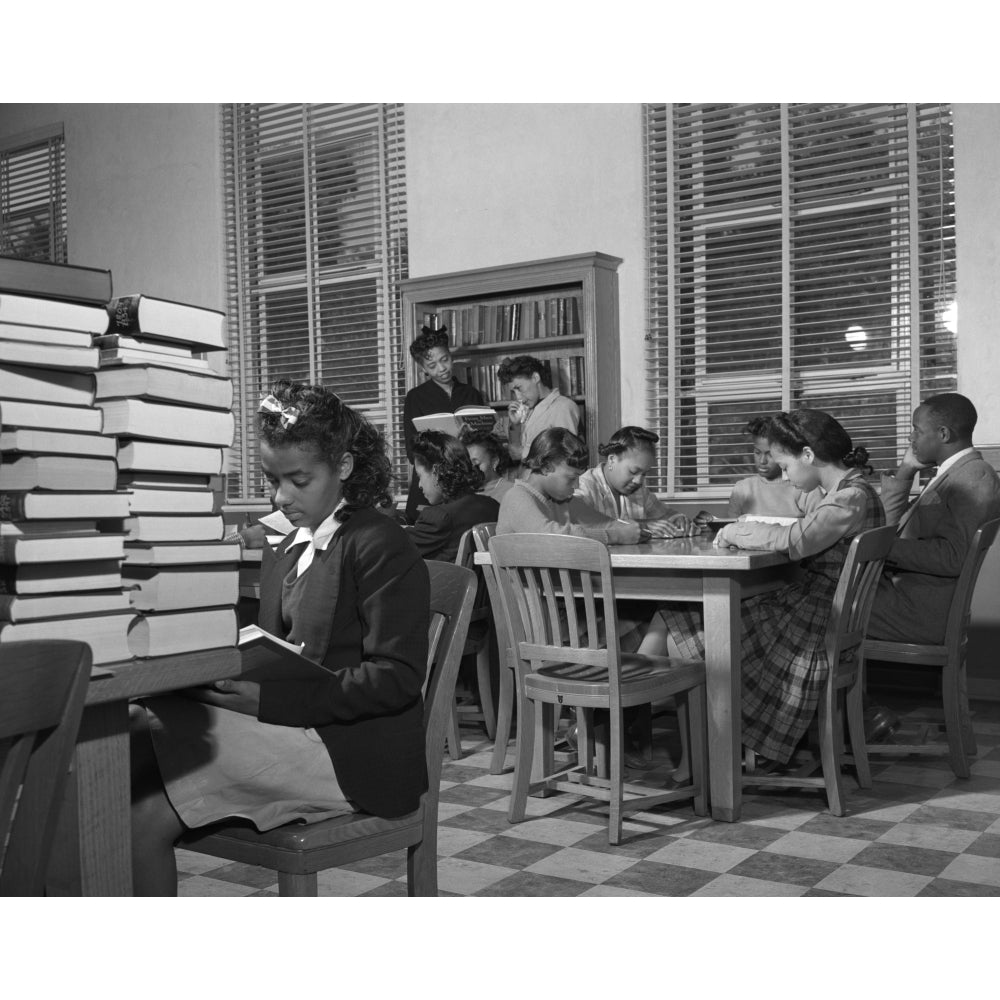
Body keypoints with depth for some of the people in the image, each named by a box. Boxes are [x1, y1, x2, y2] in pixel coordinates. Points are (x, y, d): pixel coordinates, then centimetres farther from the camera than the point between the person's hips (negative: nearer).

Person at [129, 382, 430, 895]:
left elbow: (398, 678, -14)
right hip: (283, 729, 8)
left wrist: (272, 698, -21)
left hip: (349, 750, -7)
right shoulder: (282, 550, 20)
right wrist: (238, 684, -1)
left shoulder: (381, 546, -6)